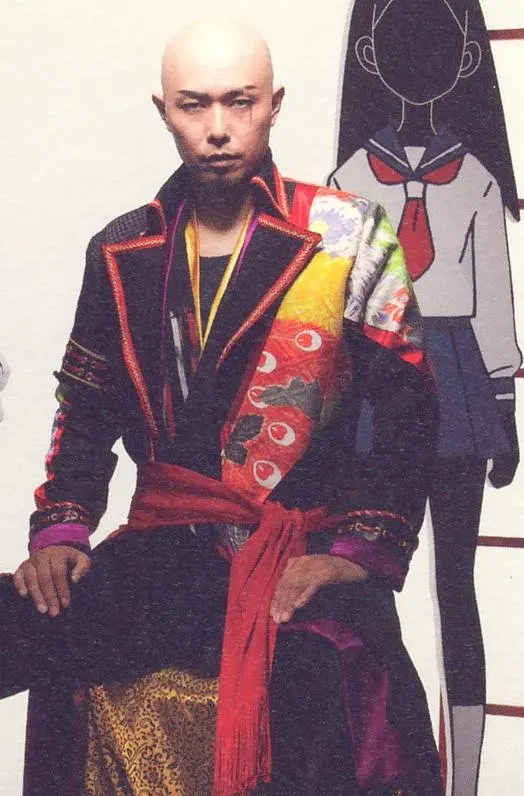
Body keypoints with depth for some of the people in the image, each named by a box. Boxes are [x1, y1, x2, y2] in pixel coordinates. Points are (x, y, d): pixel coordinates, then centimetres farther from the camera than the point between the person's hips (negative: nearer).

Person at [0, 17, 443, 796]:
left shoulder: (346, 239, 2)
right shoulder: (124, 252, 12)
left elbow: (409, 410, -1)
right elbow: (87, 409, 17)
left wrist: (360, 551, -11)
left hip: (302, 563, -3)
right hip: (161, 557, 4)